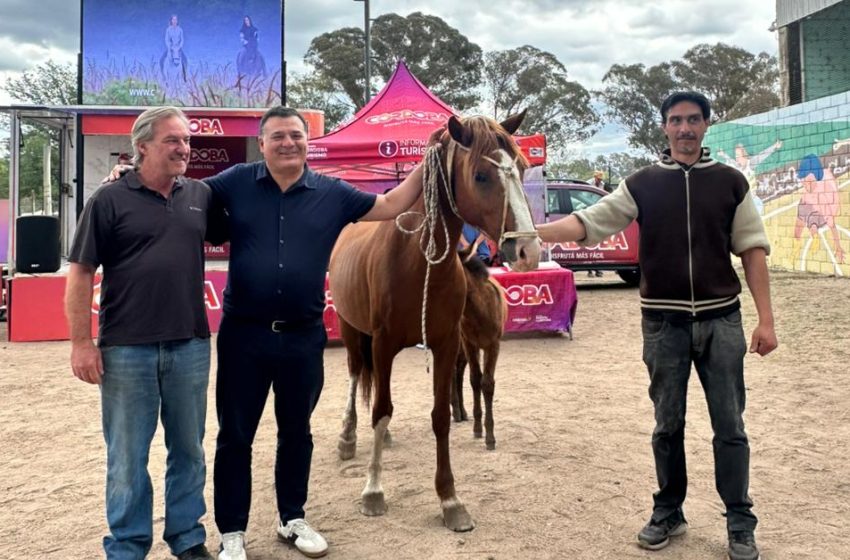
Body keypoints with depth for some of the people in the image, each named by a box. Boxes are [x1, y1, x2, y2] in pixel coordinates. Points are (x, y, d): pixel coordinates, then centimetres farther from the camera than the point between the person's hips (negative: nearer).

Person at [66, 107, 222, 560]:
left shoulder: (201, 195, 6)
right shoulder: (109, 200, -4)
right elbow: (80, 274, -4)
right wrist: (82, 343, -8)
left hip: (190, 346, 3)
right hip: (126, 349, -3)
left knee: (189, 450, 14)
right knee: (126, 456, 8)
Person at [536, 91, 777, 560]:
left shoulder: (730, 182, 3)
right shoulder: (642, 184, 2)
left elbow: (753, 250, 2)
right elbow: (589, 222, -8)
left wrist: (765, 319, -4)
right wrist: (535, 232, -24)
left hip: (721, 319, 0)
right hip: (663, 322, 0)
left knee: (729, 426, 6)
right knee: (668, 425, 12)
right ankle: (668, 513, 28)